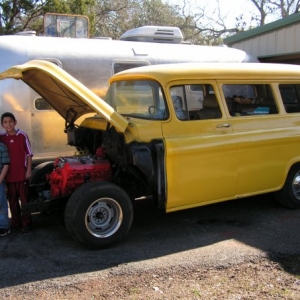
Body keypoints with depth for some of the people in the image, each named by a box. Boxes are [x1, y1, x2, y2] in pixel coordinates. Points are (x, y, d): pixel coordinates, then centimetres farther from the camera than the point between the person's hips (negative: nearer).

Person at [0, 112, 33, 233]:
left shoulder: (22, 135, -7)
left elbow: (29, 154, -2)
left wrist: (28, 170, -5)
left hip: (22, 173, -3)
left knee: (24, 198, 5)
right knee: (12, 199, 13)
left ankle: (25, 223, 12)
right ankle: (15, 221, 25)